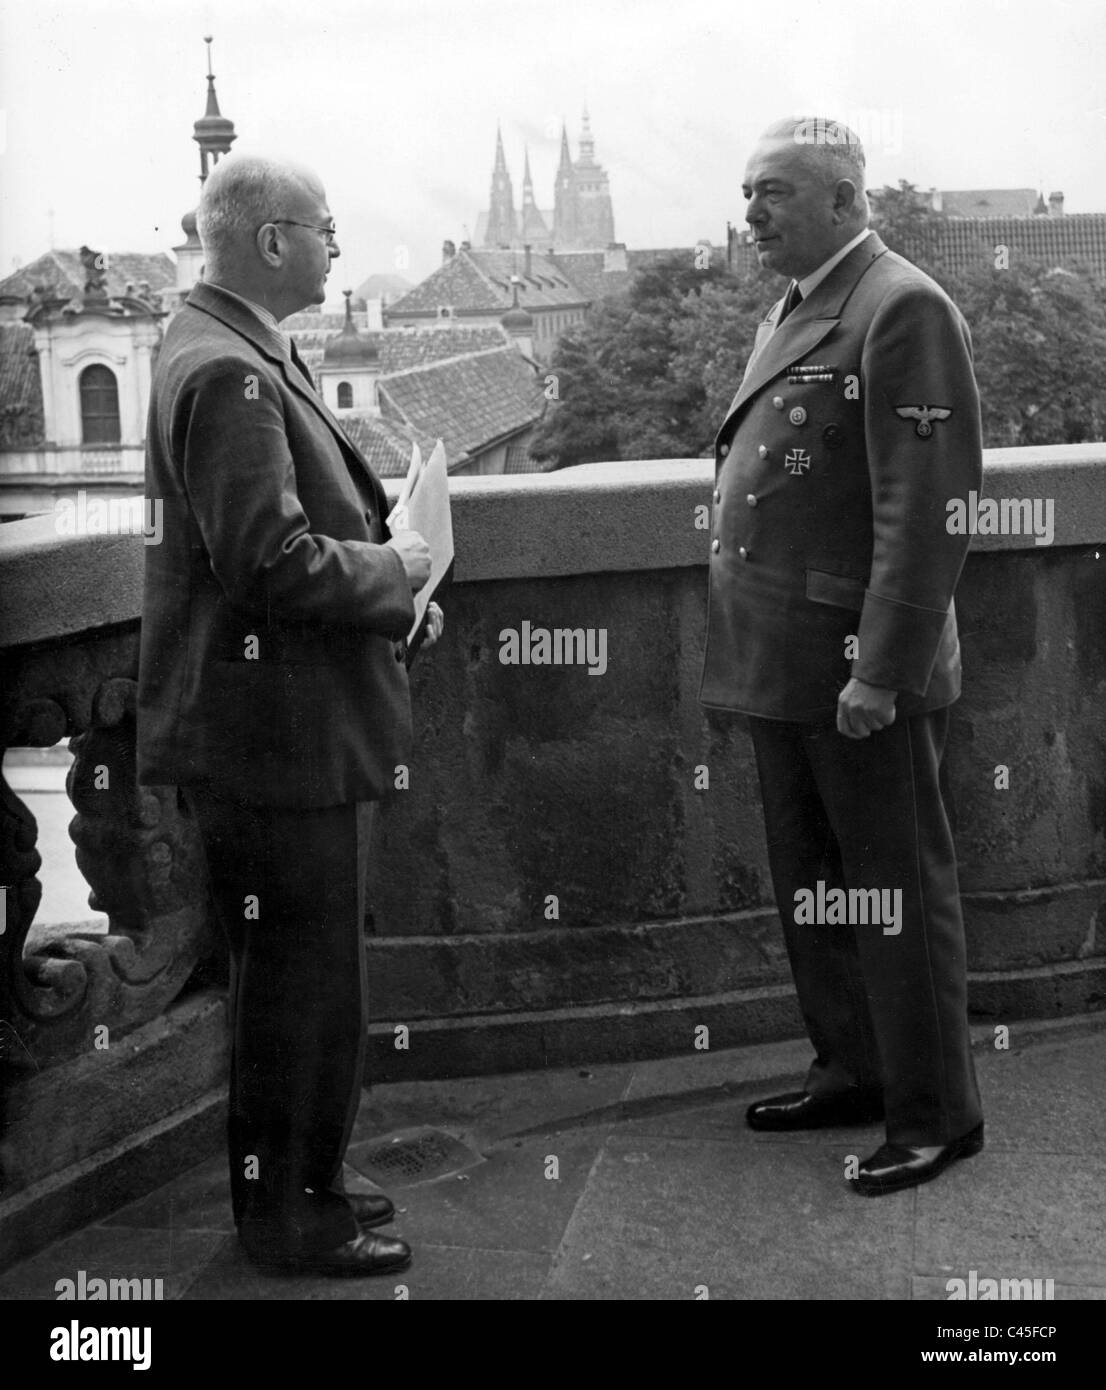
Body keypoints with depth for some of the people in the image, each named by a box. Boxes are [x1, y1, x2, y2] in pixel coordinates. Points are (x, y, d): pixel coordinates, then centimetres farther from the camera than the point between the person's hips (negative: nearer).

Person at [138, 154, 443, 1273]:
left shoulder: (246, 355, 14)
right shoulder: (227, 371, -19)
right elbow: (269, 557, -27)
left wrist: (388, 592, 9)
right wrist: (392, 570, -12)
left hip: (304, 728, 11)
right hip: (273, 733, -11)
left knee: (312, 979, 20)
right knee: (296, 982, 2)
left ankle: (302, 1182, 35)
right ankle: (281, 1218, 19)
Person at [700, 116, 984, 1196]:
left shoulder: (903, 310, -13)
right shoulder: (791, 312, 16)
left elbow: (926, 510, -19)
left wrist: (881, 671, -22)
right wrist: (754, 651, 16)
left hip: (862, 670, -9)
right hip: (782, 664, 9)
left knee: (896, 891, 3)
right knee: (809, 884, 18)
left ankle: (935, 1114, 17)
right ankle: (851, 1072, 34)